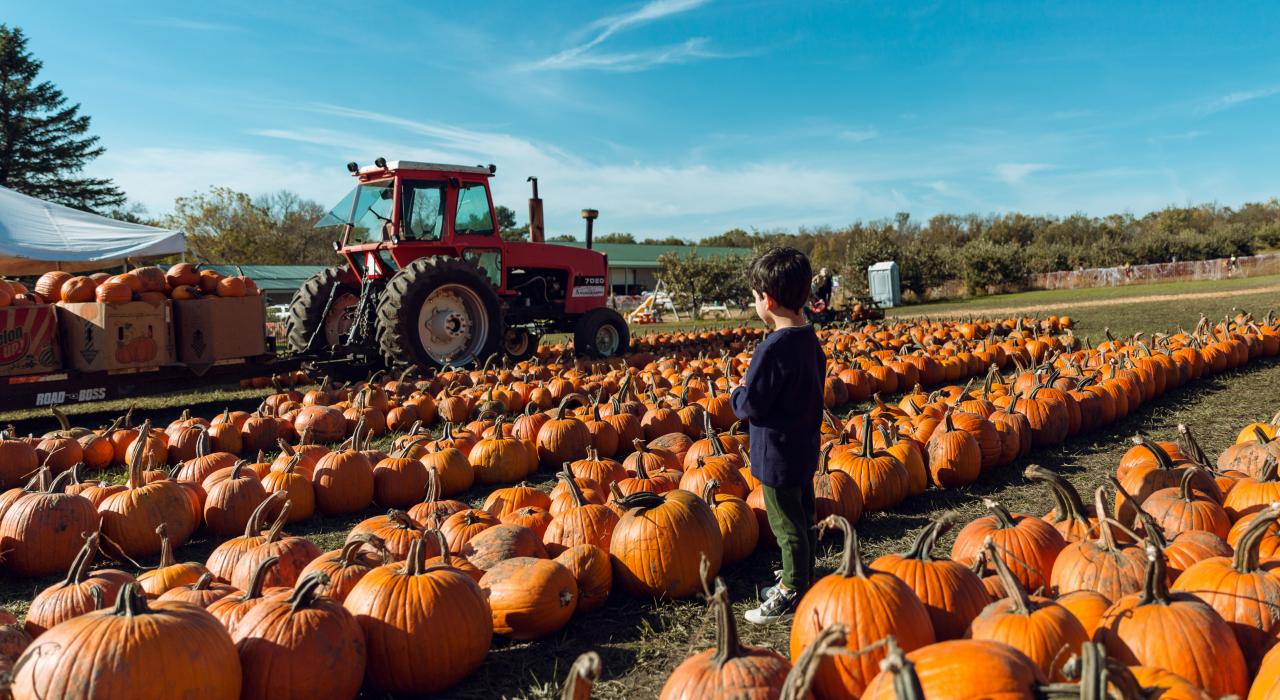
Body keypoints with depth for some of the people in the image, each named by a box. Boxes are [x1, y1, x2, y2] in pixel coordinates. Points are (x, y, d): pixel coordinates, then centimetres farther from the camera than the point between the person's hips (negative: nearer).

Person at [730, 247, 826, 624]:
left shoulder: (773, 349, -26)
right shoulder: (810, 339, 2)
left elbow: (751, 407, -24)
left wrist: (738, 393, -2)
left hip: (778, 455, -9)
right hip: (804, 449, 9)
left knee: (787, 525, 4)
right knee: (802, 519, 21)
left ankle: (791, 596, 18)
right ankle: (800, 581, 37)